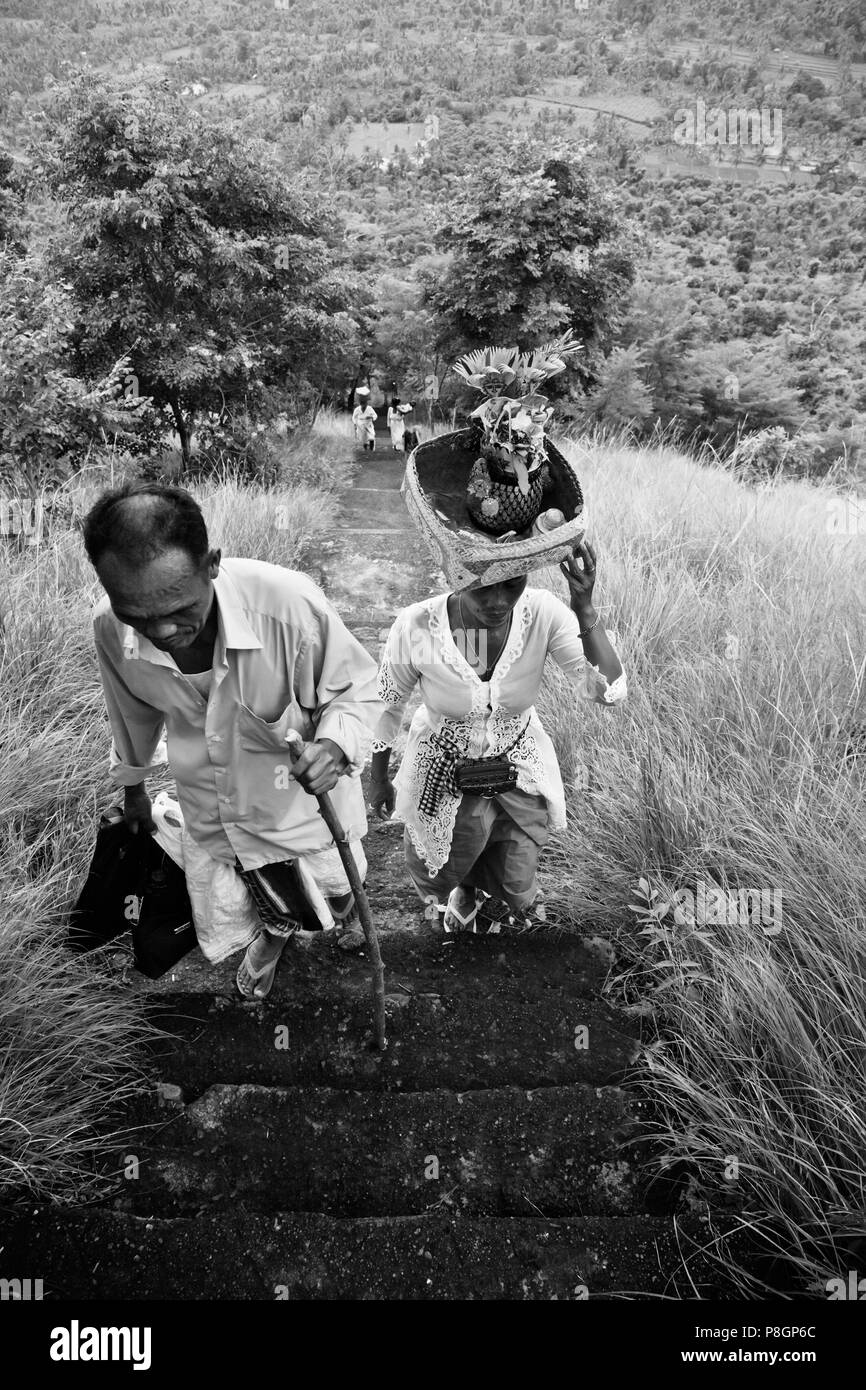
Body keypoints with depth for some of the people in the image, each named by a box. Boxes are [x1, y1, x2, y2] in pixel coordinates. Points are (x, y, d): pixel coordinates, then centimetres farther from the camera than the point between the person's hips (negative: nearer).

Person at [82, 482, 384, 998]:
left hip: (302, 796, -2)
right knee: (281, 911, 24)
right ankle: (274, 931, 63)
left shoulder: (289, 604, -36)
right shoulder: (111, 629, -23)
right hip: (215, 812, 2)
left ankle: (341, 904, 60)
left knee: (337, 906, 21)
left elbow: (355, 689, -17)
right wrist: (133, 787, 18)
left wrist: (335, 745, -38)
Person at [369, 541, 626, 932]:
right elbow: (384, 706, -12)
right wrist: (379, 781, 2)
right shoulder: (415, 627, -31)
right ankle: (466, 889, 63)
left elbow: (609, 691, -31)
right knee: (437, 878, 22)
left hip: (518, 767, 1)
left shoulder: (543, 614, -28)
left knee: (517, 888, 22)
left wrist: (584, 610, -44)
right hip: (444, 773, -1)